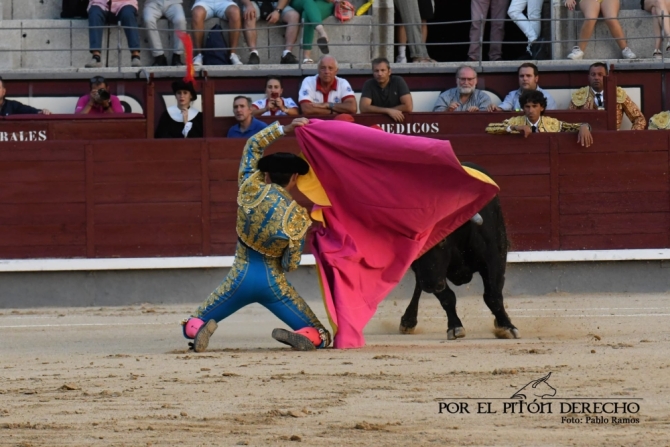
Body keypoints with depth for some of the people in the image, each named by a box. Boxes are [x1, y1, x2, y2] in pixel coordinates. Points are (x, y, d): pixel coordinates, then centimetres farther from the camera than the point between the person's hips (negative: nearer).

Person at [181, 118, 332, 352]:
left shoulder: (251, 190, -7)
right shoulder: (298, 216, -10)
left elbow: (253, 145, 8)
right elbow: (291, 265, -6)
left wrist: (284, 129, 5)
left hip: (240, 278, 1)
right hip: (273, 281, -1)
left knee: (191, 327, 14)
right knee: (320, 336, 7)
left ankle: (202, 329, -24)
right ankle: (299, 337, -29)